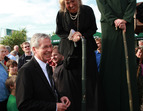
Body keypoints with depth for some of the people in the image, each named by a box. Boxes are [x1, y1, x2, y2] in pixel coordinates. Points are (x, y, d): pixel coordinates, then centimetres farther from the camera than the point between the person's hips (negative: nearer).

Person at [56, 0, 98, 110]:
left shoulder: (88, 10, -5)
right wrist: (71, 37, -14)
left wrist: (81, 35, -15)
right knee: (74, 84, -3)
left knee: (89, 81, -2)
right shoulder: (60, 14, -4)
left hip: (86, 50, 1)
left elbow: (93, 29, 3)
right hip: (69, 52, 0)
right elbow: (59, 32, 6)